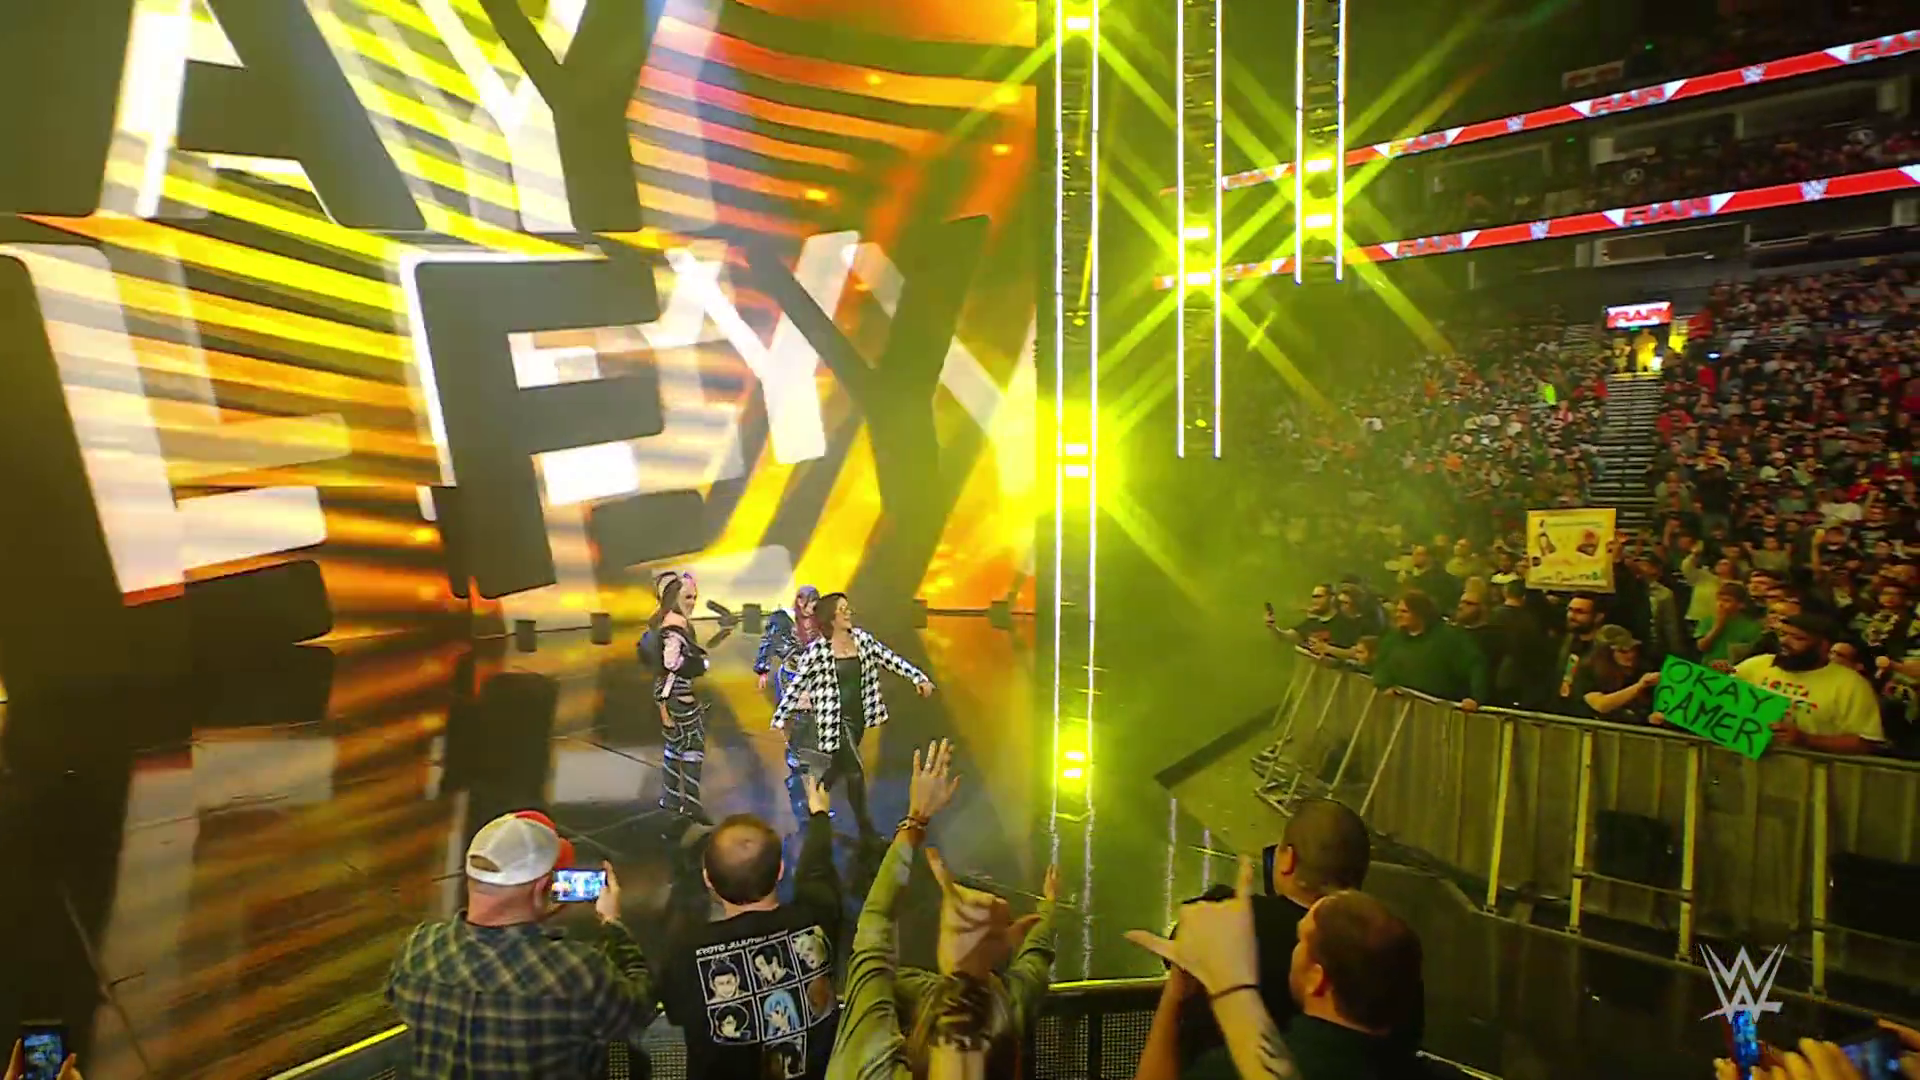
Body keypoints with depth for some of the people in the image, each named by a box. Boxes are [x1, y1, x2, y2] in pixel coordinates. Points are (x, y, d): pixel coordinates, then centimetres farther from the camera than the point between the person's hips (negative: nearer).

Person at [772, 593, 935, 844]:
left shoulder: (862, 639, 0)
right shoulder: (817, 651, -15)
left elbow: (890, 659, 4)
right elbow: (796, 686, -12)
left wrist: (919, 678, -4)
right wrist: (779, 720, -14)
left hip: (858, 716, 6)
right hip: (835, 719, -6)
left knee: (840, 767, 20)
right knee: (856, 771, -7)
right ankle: (867, 830, 7)